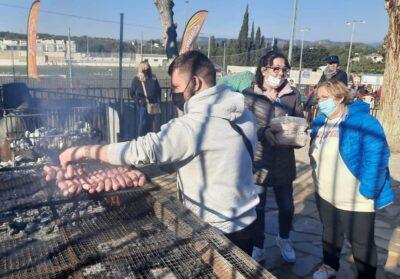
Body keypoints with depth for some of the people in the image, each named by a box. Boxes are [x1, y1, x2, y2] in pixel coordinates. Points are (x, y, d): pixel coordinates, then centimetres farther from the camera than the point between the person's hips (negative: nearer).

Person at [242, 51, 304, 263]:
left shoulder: (293, 95, 3)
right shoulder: (249, 95, -5)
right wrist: (265, 133, -25)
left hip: (283, 162, 3)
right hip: (257, 161, -2)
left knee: (287, 207, 16)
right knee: (257, 207, 12)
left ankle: (284, 239, 47)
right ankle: (258, 247, 36)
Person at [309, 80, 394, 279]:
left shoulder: (363, 122, -21)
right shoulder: (320, 121, 3)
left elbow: (377, 158, -24)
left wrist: (366, 192, -24)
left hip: (355, 201, -7)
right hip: (325, 195, 7)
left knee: (361, 243, 11)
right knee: (329, 233, 25)